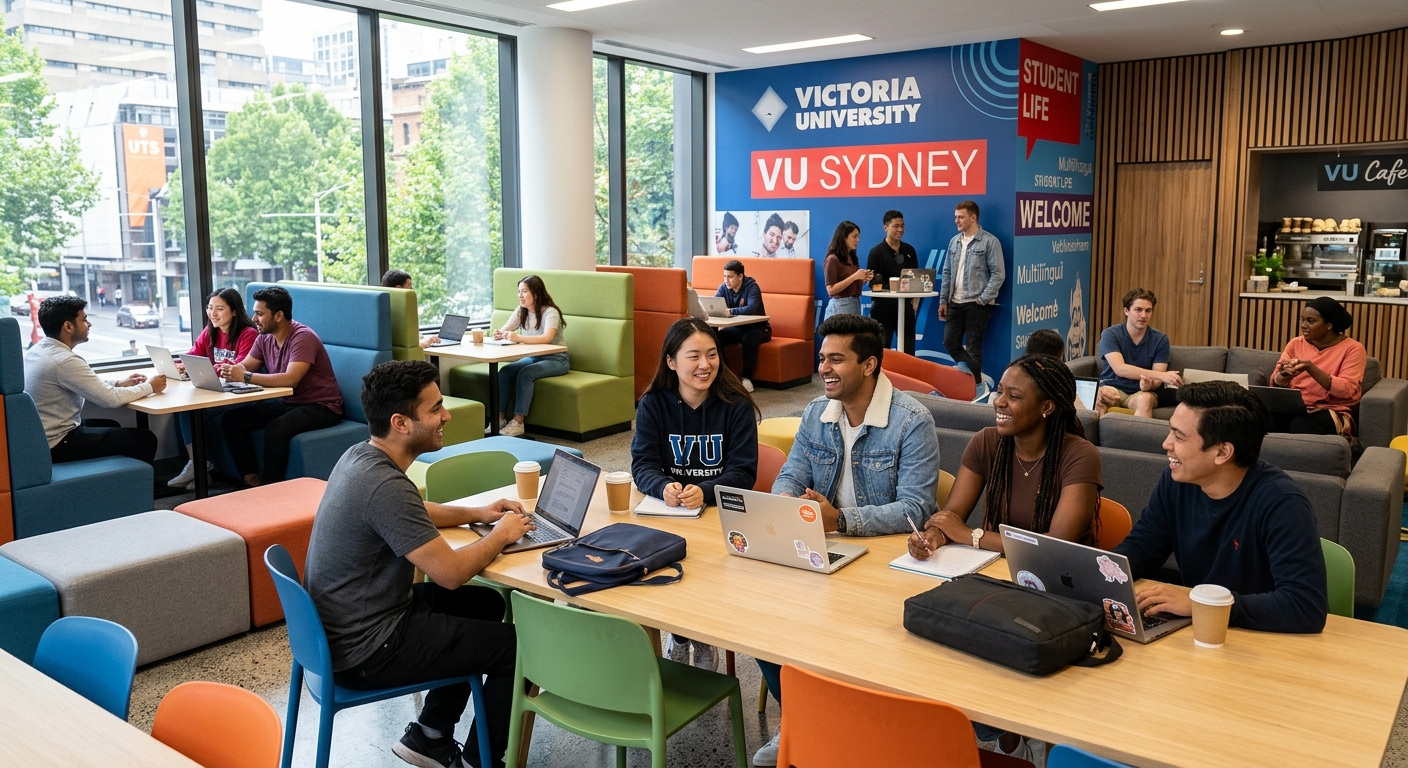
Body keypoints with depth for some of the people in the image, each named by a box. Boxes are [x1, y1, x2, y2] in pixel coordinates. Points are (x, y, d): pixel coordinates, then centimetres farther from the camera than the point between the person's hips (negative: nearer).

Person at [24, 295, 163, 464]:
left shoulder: (36, 351, 5)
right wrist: (149, 387, -7)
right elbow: (111, 399, -22)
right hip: (57, 445, -10)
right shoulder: (65, 361, -24)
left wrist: (118, 384, 8)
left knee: (111, 426, 30)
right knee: (145, 439, -2)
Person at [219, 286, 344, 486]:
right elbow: (244, 367, 6)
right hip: (287, 402, 9)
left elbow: (290, 379, -33)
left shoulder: (303, 337, -22)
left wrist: (246, 377, -33)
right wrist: (229, 369, -18)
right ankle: (252, 479, 2)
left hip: (320, 407, -9)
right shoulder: (265, 338, 4)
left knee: (275, 430, -33)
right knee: (231, 418, 0)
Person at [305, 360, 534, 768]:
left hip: (346, 623, 10)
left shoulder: (359, 456, 0)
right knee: (520, 647, -3)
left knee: (486, 603, 21)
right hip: (366, 651, -10)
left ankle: (429, 735, 27)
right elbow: (451, 573, -25)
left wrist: (474, 513, 12)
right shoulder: (385, 485, -30)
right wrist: (501, 535, -8)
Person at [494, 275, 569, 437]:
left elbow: (547, 338, -35)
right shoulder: (521, 312, 4)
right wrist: (499, 334, -27)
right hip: (532, 357, 7)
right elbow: (504, 330, -1)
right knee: (504, 371, -18)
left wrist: (518, 337, -46)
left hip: (555, 359, -7)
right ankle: (500, 417, -17)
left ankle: (518, 422, -28)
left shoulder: (550, 312, -18)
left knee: (525, 374, -31)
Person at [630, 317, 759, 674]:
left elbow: (743, 472, -10)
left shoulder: (736, 405, -6)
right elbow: (642, 464, -6)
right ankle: (679, 637, 6)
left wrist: (704, 491, -31)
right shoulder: (653, 404, -1)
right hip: (667, 513, 1)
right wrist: (663, 488, -30)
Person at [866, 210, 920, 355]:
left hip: (906, 305, 4)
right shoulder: (877, 251, -6)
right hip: (883, 306, -4)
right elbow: (872, 281, -8)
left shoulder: (909, 250, 9)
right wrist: (873, 279, -28)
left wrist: (916, 300, 5)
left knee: (908, 351, 7)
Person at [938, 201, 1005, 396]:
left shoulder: (989, 242, -7)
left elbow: (998, 274, -10)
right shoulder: (954, 242, 11)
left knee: (973, 347, 0)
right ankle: (975, 377, 18)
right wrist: (943, 300, 9)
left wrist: (983, 299, -14)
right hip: (955, 303, 6)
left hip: (976, 304, -6)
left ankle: (975, 384, 16)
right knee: (950, 343, 5)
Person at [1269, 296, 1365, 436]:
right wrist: (1284, 374, -22)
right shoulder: (1295, 344, 10)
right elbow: (1275, 384, 2)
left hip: (1332, 412, -2)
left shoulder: (1352, 348, 0)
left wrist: (1310, 368, -23)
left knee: (1301, 425, -36)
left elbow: (1347, 390, -14)